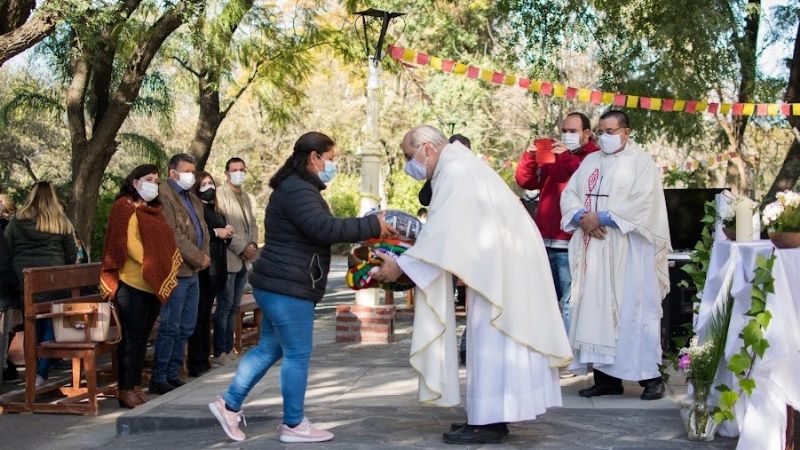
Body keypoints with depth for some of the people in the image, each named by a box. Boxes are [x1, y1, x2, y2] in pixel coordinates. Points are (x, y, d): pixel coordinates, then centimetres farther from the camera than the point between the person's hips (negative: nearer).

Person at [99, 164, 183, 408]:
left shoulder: (154, 211, 20)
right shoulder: (125, 207, -4)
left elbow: (164, 243, 18)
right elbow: (128, 242, -15)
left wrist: (166, 273, 3)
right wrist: (150, 266, -19)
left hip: (156, 285, 8)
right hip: (133, 284, -8)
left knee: (142, 338, 11)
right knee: (131, 337, -4)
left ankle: (136, 385, 17)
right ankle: (125, 390, 2)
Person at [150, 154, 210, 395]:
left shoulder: (193, 199, 19)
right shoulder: (164, 196, -11)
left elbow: (203, 230, 20)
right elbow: (173, 235, -18)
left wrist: (204, 255, 2)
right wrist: (198, 257, -14)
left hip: (193, 271, 9)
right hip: (176, 271, -9)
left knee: (186, 327, 13)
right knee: (170, 327, -5)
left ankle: (173, 374, 22)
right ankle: (159, 379, 2)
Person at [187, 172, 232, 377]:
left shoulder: (217, 212, 18)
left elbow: (224, 241, 25)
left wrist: (228, 233, 4)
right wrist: (216, 233, -15)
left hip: (216, 269, 8)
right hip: (201, 268, -8)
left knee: (206, 314, 12)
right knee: (199, 314, -5)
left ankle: (204, 359, 18)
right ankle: (196, 364, -2)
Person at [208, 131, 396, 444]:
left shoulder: (297, 188, 19)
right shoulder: (297, 190, -17)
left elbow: (316, 232, 19)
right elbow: (325, 229, -28)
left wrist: (365, 231, 10)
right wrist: (372, 226, -24)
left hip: (278, 285, 11)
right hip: (287, 287, -11)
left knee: (269, 349, 16)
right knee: (298, 354, -2)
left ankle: (229, 404, 20)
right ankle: (293, 425, 7)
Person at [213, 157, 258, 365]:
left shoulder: (246, 197, 18)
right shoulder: (220, 194, -7)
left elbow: (252, 224, 19)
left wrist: (253, 244, 0)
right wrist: (242, 247, -15)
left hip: (244, 260, 7)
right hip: (228, 259, -7)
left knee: (234, 306, 10)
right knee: (225, 305, -5)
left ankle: (229, 348, 16)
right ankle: (220, 352, 0)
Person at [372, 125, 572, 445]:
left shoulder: (455, 172, -17)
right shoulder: (458, 165, 16)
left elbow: (442, 232, -23)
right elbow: (451, 230, 17)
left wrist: (401, 265, -18)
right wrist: (409, 257, 12)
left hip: (499, 263, -10)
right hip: (502, 258, 10)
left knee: (490, 339, -6)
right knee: (495, 341, 12)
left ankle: (488, 423, 0)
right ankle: (492, 416, 18)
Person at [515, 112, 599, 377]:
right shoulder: (552, 155, 18)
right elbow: (525, 181, 14)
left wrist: (569, 157, -21)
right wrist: (530, 155, -2)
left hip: (569, 244, -6)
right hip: (544, 241, 6)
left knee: (568, 302, -7)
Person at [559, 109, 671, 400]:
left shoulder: (641, 162, 0)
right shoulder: (590, 161, 18)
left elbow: (643, 202, -12)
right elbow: (569, 193, 11)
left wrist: (601, 217, -15)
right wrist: (582, 217, -9)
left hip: (627, 248, -5)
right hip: (593, 248, 6)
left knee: (633, 309, -6)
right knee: (597, 309, 3)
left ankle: (650, 376, 1)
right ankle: (606, 376, 8)